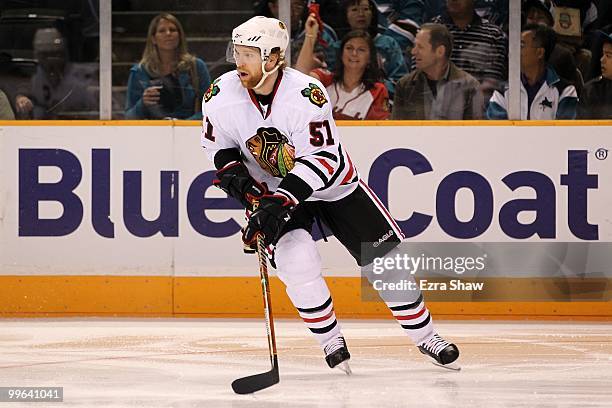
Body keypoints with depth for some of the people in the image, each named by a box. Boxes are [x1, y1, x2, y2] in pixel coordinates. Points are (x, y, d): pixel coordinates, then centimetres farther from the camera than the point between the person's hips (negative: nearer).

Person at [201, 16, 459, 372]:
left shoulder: (307, 94, -30)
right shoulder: (221, 95, -18)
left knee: (386, 257, -1)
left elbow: (323, 158, -30)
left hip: (332, 184, -1)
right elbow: (217, 143, 1)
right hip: (271, 191, 1)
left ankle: (424, 335, 17)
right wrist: (232, 172, -19)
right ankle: (330, 339, -1)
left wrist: (279, 202, -37)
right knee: (296, 260, -24)